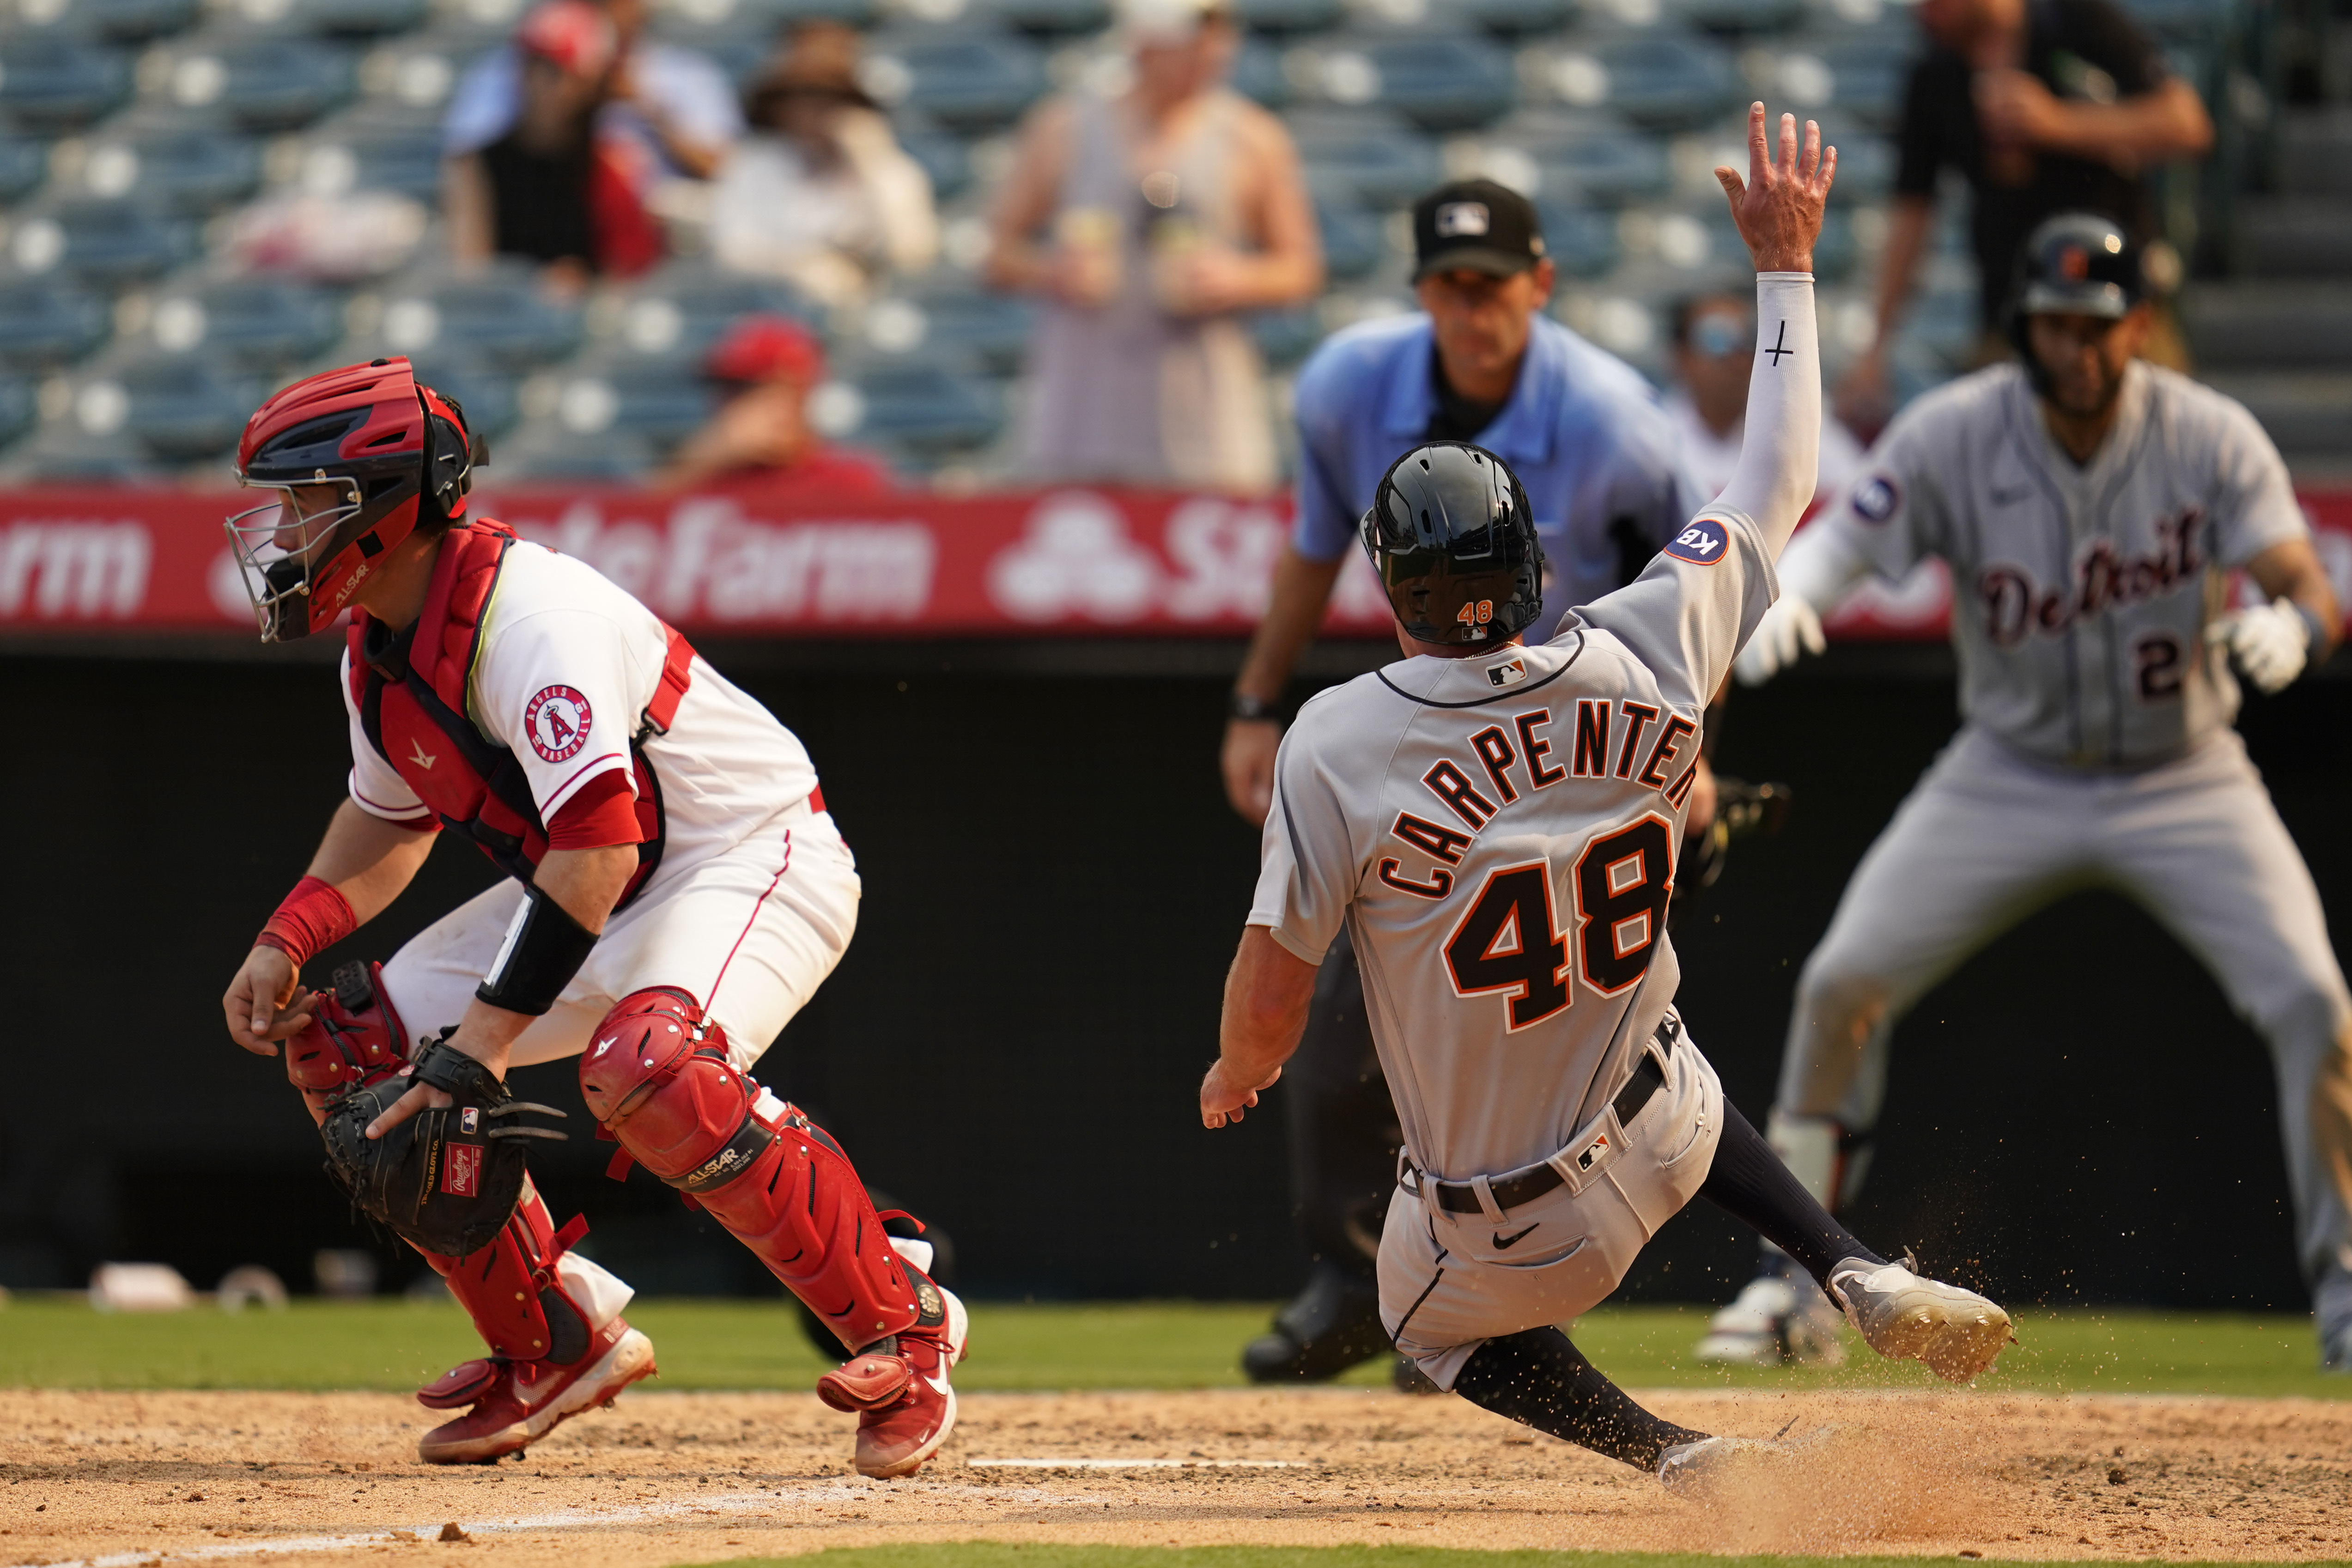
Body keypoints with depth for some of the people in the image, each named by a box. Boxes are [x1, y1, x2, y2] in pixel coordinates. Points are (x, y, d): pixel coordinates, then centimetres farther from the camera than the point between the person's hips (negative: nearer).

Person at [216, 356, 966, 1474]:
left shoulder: (530, 616, -28)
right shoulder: (376, 648, 2)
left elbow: (595, 850, -34)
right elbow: (389, 817, 20)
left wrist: (485, 1036, -36)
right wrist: (286, 941, 3)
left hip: (759, 858, -10)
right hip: (592, 886, 10)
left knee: (648, 1066, -37)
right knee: (354, 1048, 1)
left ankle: (900, 1327, -21)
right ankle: (555, 1342, 13)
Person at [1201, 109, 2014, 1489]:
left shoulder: (1341, 744, -22)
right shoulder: (1643, 670, -13)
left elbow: (1271, 1000, -17)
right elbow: (1779, 487, 2)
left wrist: (1237, 1075, 7)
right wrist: (1786, 263, 12)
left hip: (1496, 1242, -4)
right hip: (1654, 1145, 4)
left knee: (1432, 1322, 29)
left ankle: (1690, 1461, 2)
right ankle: (1866, 1280, 16)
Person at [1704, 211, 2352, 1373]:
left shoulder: (2209, 438, -16)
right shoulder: (1954, 436, -15)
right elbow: (1837, 545, -23)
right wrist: (1784, 596, -47)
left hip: (2184, 781, -1)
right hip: (2010, 776, 1)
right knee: (1841, 985, -10)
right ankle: (1792, 1286, 4)